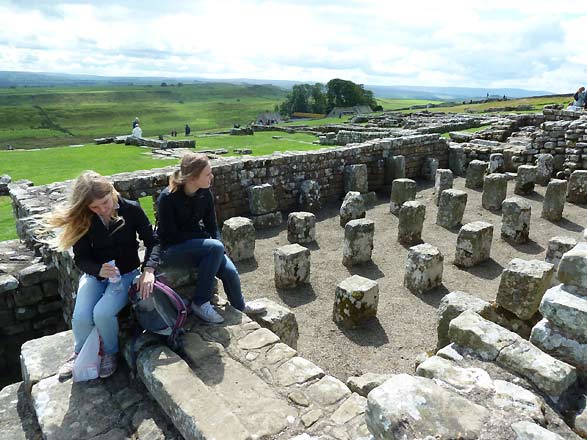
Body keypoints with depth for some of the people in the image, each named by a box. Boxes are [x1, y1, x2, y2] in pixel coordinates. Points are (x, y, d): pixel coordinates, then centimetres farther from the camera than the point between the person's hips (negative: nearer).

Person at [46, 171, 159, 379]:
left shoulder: (131, 209, -15)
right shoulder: (82, 219, -10)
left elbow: (152, 241, -10)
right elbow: (80, 258, -7)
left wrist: (149, 269, -27)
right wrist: (99, 269, -28)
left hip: (126, 273, -2)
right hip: (95, 273, 2)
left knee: (102, 313, -26)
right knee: (81, 317, -20)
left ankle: (110, 352, 6)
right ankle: (80, 353, 15)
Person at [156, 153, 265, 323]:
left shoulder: (205, 194, -5)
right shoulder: (167, 198, -21)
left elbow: (212, 226, 3)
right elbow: (171, 235, -19)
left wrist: (218, 246, -14)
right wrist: (205, 236, -19)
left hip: (196, 244, 5)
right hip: (171, 249, -5)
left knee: (230, 271, -16)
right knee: (215, 247, -31)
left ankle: (239, 304, 15)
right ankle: (200, 303, -17)